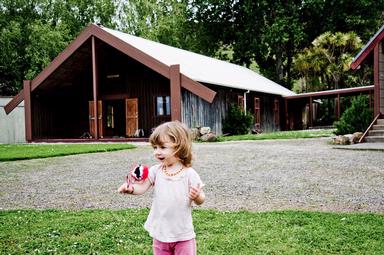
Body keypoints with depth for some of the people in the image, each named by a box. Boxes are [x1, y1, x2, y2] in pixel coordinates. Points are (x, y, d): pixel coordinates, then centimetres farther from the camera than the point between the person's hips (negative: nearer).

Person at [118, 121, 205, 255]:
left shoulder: (189, 173, -12)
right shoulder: (156, 171, -3)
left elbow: (201, 200, -6)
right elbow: (142, 188, -11)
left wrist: (197, 196, -29)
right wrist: (130, 188, -31)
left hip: (183, 234, -3)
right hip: (160, 232, 3)